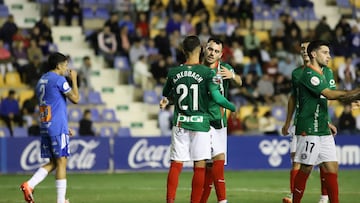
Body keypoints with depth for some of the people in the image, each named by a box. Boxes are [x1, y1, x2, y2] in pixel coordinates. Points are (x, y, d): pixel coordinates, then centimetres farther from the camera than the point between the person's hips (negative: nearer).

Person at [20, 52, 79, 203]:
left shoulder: (41, 81, 18)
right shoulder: (59, 80, -9)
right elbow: (75, 99, -8)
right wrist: (74, 79, 3)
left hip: (45, 127, 8)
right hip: (58, 128, -8)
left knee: (53, 163, 12)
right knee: (61, 162, -3)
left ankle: (29, 185, -6)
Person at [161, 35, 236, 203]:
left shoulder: (174, 72, 2)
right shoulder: (207, 73, -8)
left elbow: (165, 95, 16)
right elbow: (216, 96, -15)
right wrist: (233, 108, 0)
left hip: (180, 124, 3)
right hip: (200, 123, -3)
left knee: (176, 164, 4)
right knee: (200, 166, 2)